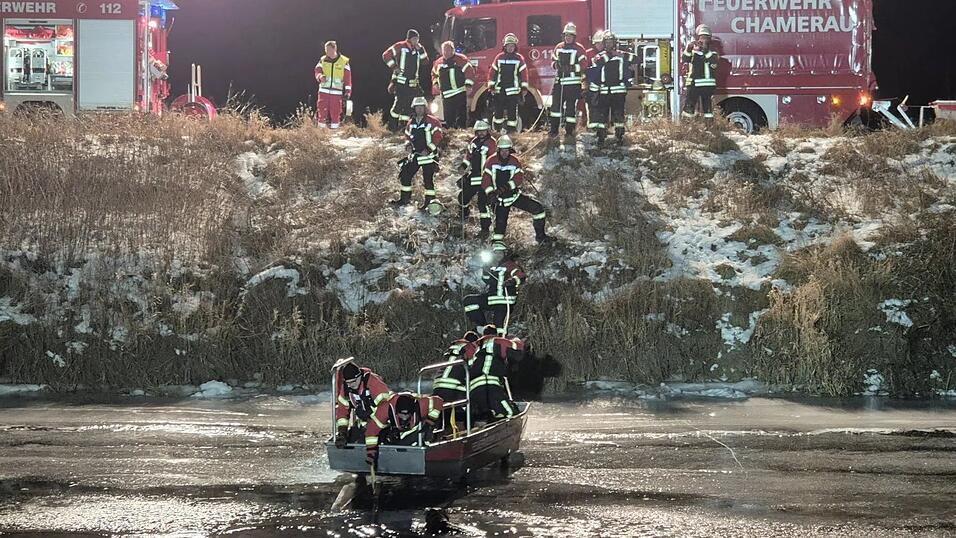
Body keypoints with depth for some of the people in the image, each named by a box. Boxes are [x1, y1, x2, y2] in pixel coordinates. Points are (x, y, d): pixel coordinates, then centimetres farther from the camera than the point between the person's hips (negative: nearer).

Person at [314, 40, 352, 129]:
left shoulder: (344, 61, 3)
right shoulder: (322, 60, 9)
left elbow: (347, 78, 2)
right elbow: (317, 71, 5)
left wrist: (348, 91, -5)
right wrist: (320, 76, -19)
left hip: (337, 93, -1)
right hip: (323, 91, 1)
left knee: (335, 113, -3)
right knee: (321, 112, -6)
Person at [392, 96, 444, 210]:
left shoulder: (432, 122, -8)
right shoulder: (411, 123, 10)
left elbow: (438, 137, -11)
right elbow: (407, 136, 22)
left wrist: (428, 149, -18)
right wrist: (409, 144, 1)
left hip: (429, 154, -6)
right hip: (415, 154, 6)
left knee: (428, 179, -5)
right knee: (405, 175, 6)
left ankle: (430, 202, 3)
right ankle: (404, 199, 20)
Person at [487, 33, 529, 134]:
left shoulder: (519, 58, 4)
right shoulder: (499, 58, 8)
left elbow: (524, 73, 3)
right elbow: (492, 72, 9)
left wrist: (524, 88, -2)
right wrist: (491, 86, 3)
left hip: (513, 90, -1)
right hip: (499, 90, 1)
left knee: (512, 111, -3)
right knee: (498, 110, 2)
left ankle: (511, 129, 3)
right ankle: (497, 129, 10)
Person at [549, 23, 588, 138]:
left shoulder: (579, 49, -4)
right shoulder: (559, 47, 13)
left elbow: (584, 65, -10)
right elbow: (554, 60, 23)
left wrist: (572, 68, -23)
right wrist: (556, 64, 0)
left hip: (573, 82, -5)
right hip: (559, 81, 5)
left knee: (571, 106, -2)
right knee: (556, 105, 2)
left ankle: (569, 130, 5)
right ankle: (554, 129, 7)